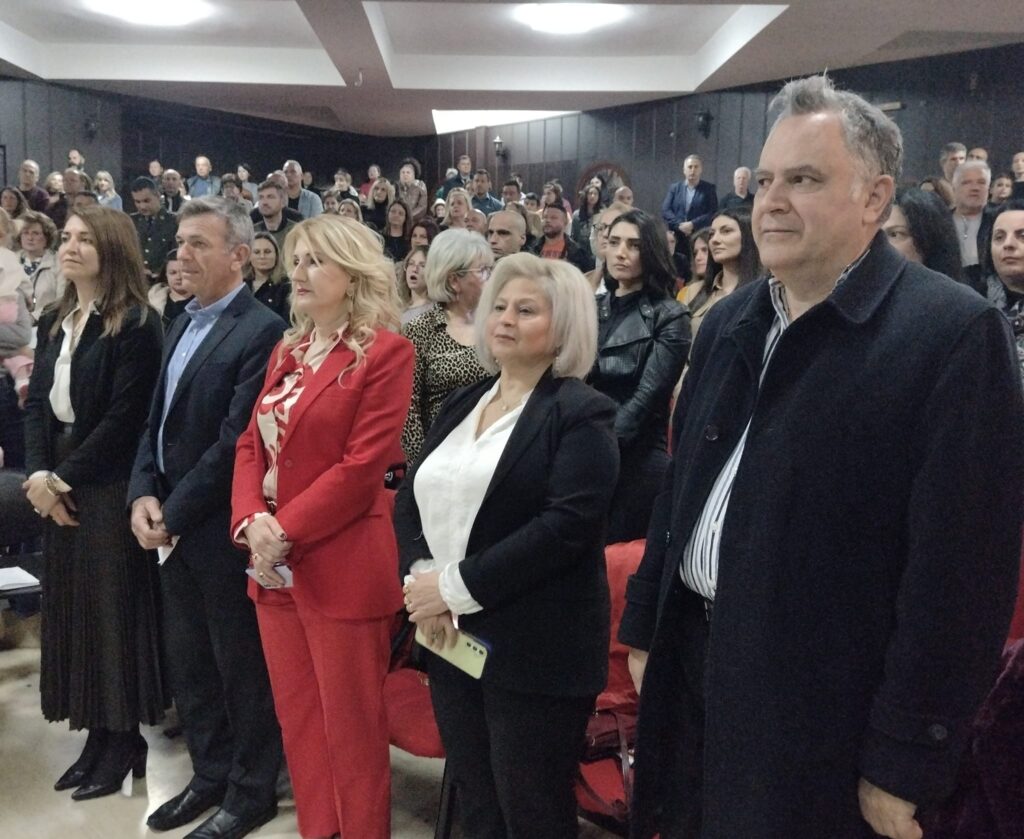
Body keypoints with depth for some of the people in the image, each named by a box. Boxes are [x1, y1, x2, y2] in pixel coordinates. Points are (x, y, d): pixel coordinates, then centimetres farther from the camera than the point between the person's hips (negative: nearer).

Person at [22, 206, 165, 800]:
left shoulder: (137, 324, -11)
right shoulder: (53, 324, 13)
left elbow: (126, 417, -17)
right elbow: (37, 404, 8)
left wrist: (66, 476, -13)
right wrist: (38, 473, -7)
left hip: (112, 486, -8)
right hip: (60, 486, 8)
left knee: (115, 609, 0)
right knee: (72, 609, 11)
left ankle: (125, 742, 14)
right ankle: (97, 734, 23)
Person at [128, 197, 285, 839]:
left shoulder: (261, 331, -17)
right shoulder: (183, 323, 12)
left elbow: (235, 442, -21)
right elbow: (157, 418, 13)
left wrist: (175, 513, -15)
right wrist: (144, 494, -2)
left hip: (222, 529, -8)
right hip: (172, 525, 9)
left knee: (242, 665, 8)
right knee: (189, 662, 19)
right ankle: (211, 774, 37)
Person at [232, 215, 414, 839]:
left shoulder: (385, 352, -9)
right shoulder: (288, 350, 14)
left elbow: (363, 465, -16)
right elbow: (252, 443, 10)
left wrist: (285, 530, -16)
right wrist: (251, 519, -8)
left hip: (341, 564, -7)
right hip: (274, 564, 8)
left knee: (350, 727, 5)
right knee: (298, 718, 17)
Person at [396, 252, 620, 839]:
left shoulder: (581, 414, -8)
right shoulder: (463, 404, 13)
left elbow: (566, 525, -20)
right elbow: (412, 499, 11)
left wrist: (457, 585, -20)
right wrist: (420, 574, -9)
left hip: (535, 650, -6)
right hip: (453, 639, 7)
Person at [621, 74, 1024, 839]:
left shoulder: (954, 333, -15)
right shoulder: (731, 321, 6)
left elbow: (961, 569, -18)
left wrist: (907, 761, -16)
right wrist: (646, 625, 13)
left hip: (824, 706, -6)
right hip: (696, 660, 6)